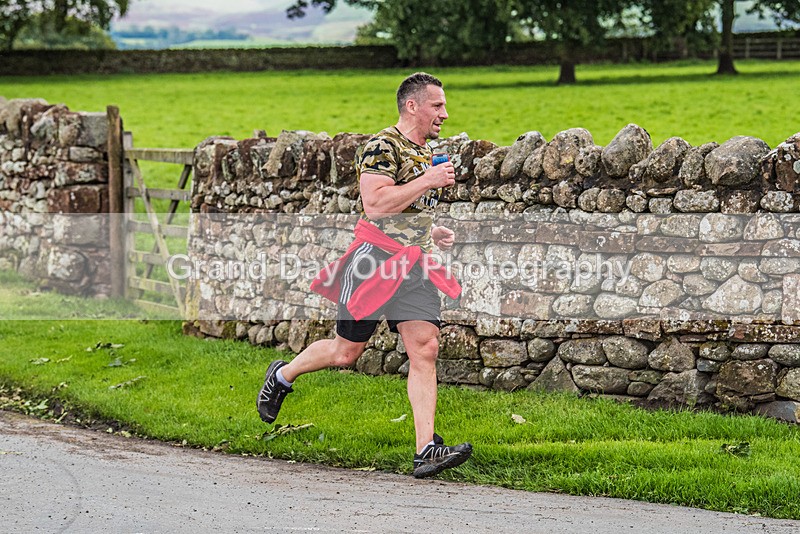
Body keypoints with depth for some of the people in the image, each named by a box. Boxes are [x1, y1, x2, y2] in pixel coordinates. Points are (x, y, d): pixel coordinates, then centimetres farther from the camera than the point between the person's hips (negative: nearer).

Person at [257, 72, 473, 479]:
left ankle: (426, 450, -12)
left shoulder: (423, 152, 17)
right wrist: (428, 182, -21)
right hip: (374, 261, -7)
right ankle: (282, 376, 33)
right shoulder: (382, 147, -12)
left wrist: (430, 231, 16)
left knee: (425, 349, -8)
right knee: (346, 351, 4)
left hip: (413, 265, 7)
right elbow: (375, 203, -25)